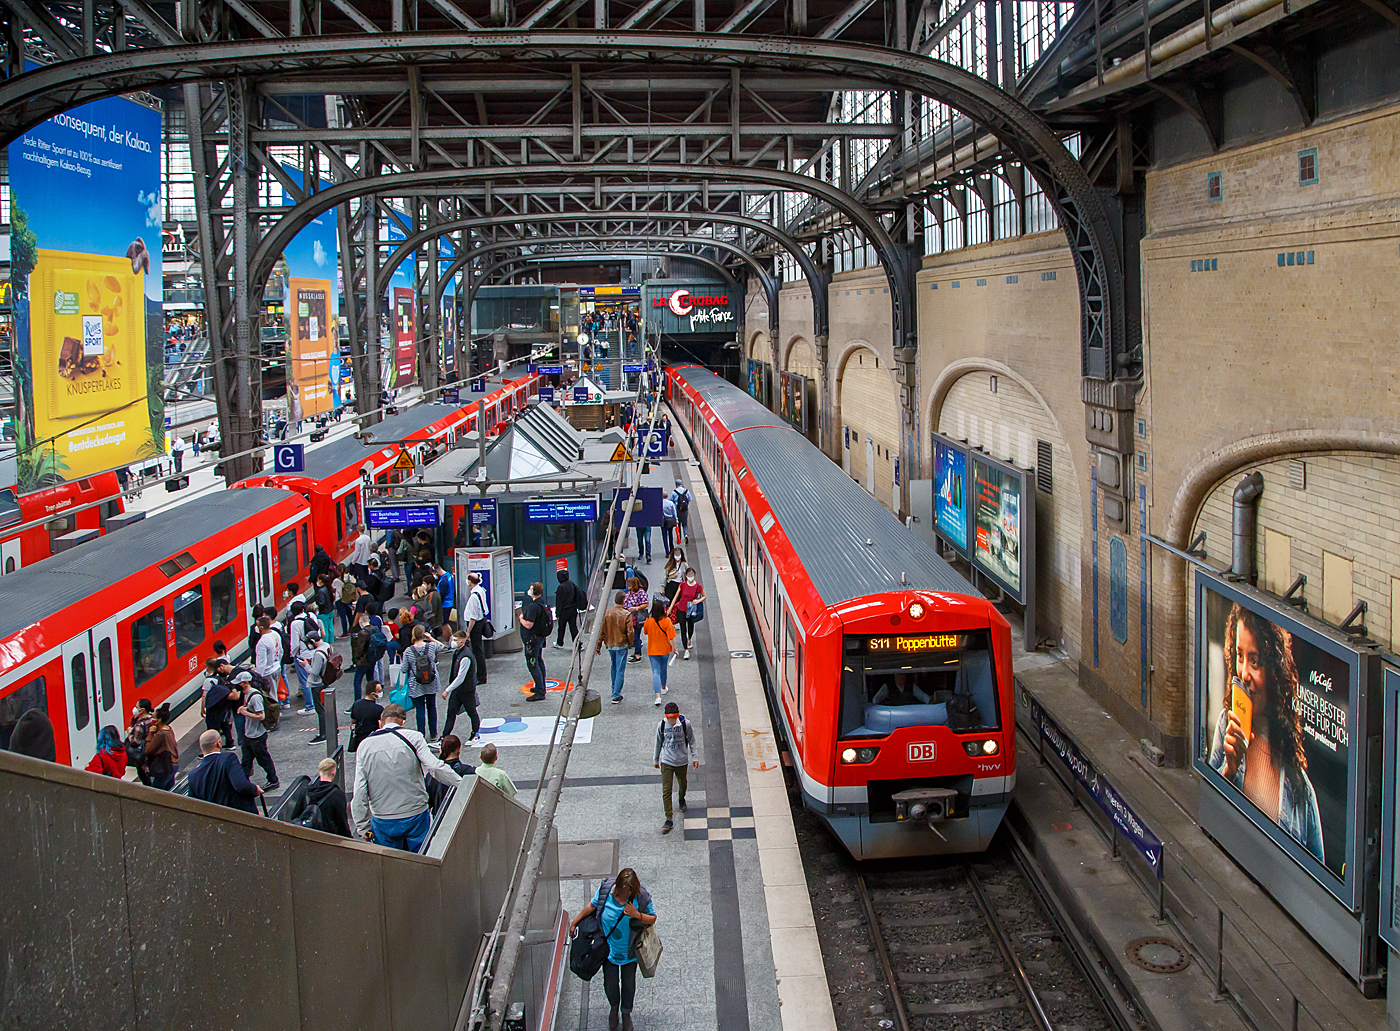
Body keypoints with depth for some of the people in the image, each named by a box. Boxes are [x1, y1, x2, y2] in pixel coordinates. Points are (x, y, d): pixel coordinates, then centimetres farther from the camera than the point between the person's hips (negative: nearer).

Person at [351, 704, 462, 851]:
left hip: (382, 823, 1)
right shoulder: (412, 737, -7)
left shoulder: (364, 746, 0)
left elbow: (359, 793, -1)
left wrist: (363, 828, 6)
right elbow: (435, 767, -17)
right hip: (416, 816, -1)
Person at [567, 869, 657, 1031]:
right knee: (610, 983, 14)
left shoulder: (641, 897, -23)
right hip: (608, 948, 1)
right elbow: (592, 906, -1)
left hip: (629, 950, -1)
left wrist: (637, 915, -29)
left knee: (628, 983, 16)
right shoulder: (605, 890, -21)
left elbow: (652, 918, -10)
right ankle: (614, 1007, 47)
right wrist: (574, 922, 8)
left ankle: (626, 1013, 45)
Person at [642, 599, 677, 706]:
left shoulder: (648, 621, -14)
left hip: (652, 651, -1)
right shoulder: (667, 621, -17)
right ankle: (663, 688, 46)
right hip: (665, 649, 1)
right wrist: (674, 648, -3)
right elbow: (671, 637, -14)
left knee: (655, 672, 0)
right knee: (663, 669, 24)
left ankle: (658, 696, -14)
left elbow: (645, 631, 7)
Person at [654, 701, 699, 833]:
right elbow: (658, 743, 6)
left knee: (682, 784, 21)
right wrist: (655, 760, 15)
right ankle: (668, 820, -1)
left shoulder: (685, 724, -13)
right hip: (666, 762, 0)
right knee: (666, 791, -6)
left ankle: (681, 799, 56)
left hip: (682, 761, 0)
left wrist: (694, 757, 3)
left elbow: (691, 741, 2)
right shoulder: (661, 725, -9)